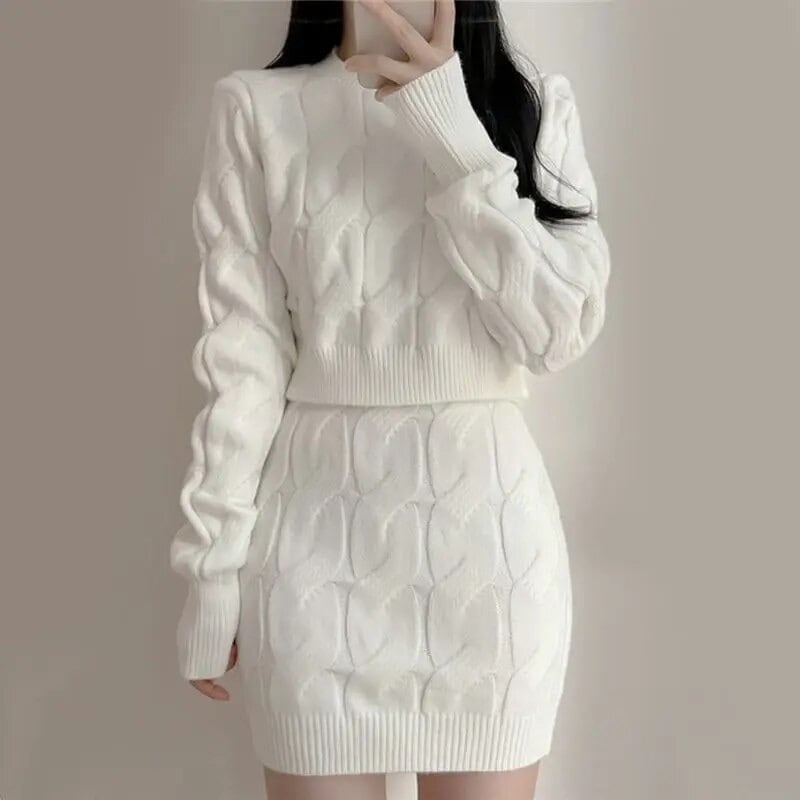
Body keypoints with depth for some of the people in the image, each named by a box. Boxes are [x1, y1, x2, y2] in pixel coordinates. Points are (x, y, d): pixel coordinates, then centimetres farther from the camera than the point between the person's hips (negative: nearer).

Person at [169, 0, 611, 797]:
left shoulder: (538, 106, 4)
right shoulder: (255, 107, 1)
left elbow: (561, 331, -8)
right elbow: (241, 354, -1)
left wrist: (451, 132, -13)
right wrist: (213, 561, -2)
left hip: (487, 531, 1)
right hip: (316, 537, 0)